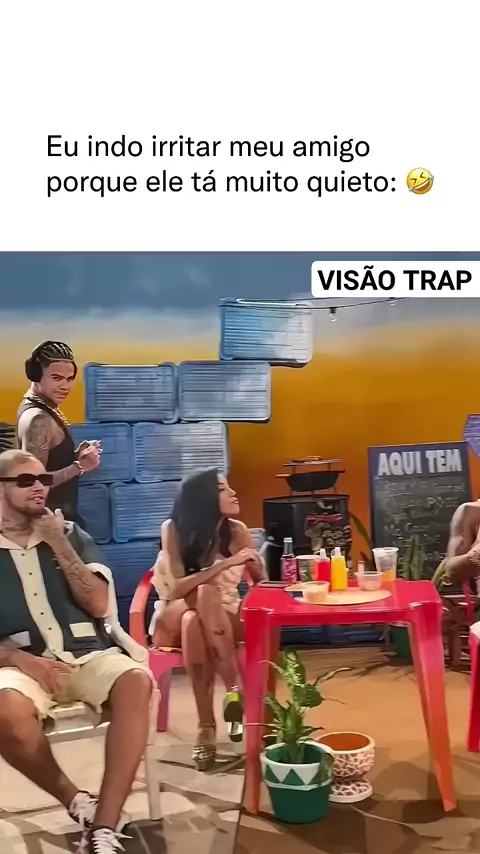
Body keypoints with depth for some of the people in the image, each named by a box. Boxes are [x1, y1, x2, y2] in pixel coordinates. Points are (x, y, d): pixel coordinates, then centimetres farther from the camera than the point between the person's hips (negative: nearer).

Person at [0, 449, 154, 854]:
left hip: (89, 655, 2)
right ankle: (79, 803, -12)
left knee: (137, 681, -32)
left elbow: (98, 605, 4)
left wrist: (60, 545, -4)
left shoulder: (71, 535, 13)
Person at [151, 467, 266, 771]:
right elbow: (176, 588, -22)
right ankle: (236, 688, -37)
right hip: (177, 616, -2)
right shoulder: (174, 530, -12)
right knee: (206, 594, -37)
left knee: (196, 625, -36)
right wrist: (226, 564, -29)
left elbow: (262, 583, -1)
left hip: (224, 616, 2)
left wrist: (253, 565, -25)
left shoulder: (237, 531, -5)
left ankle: (207, 729, -37)